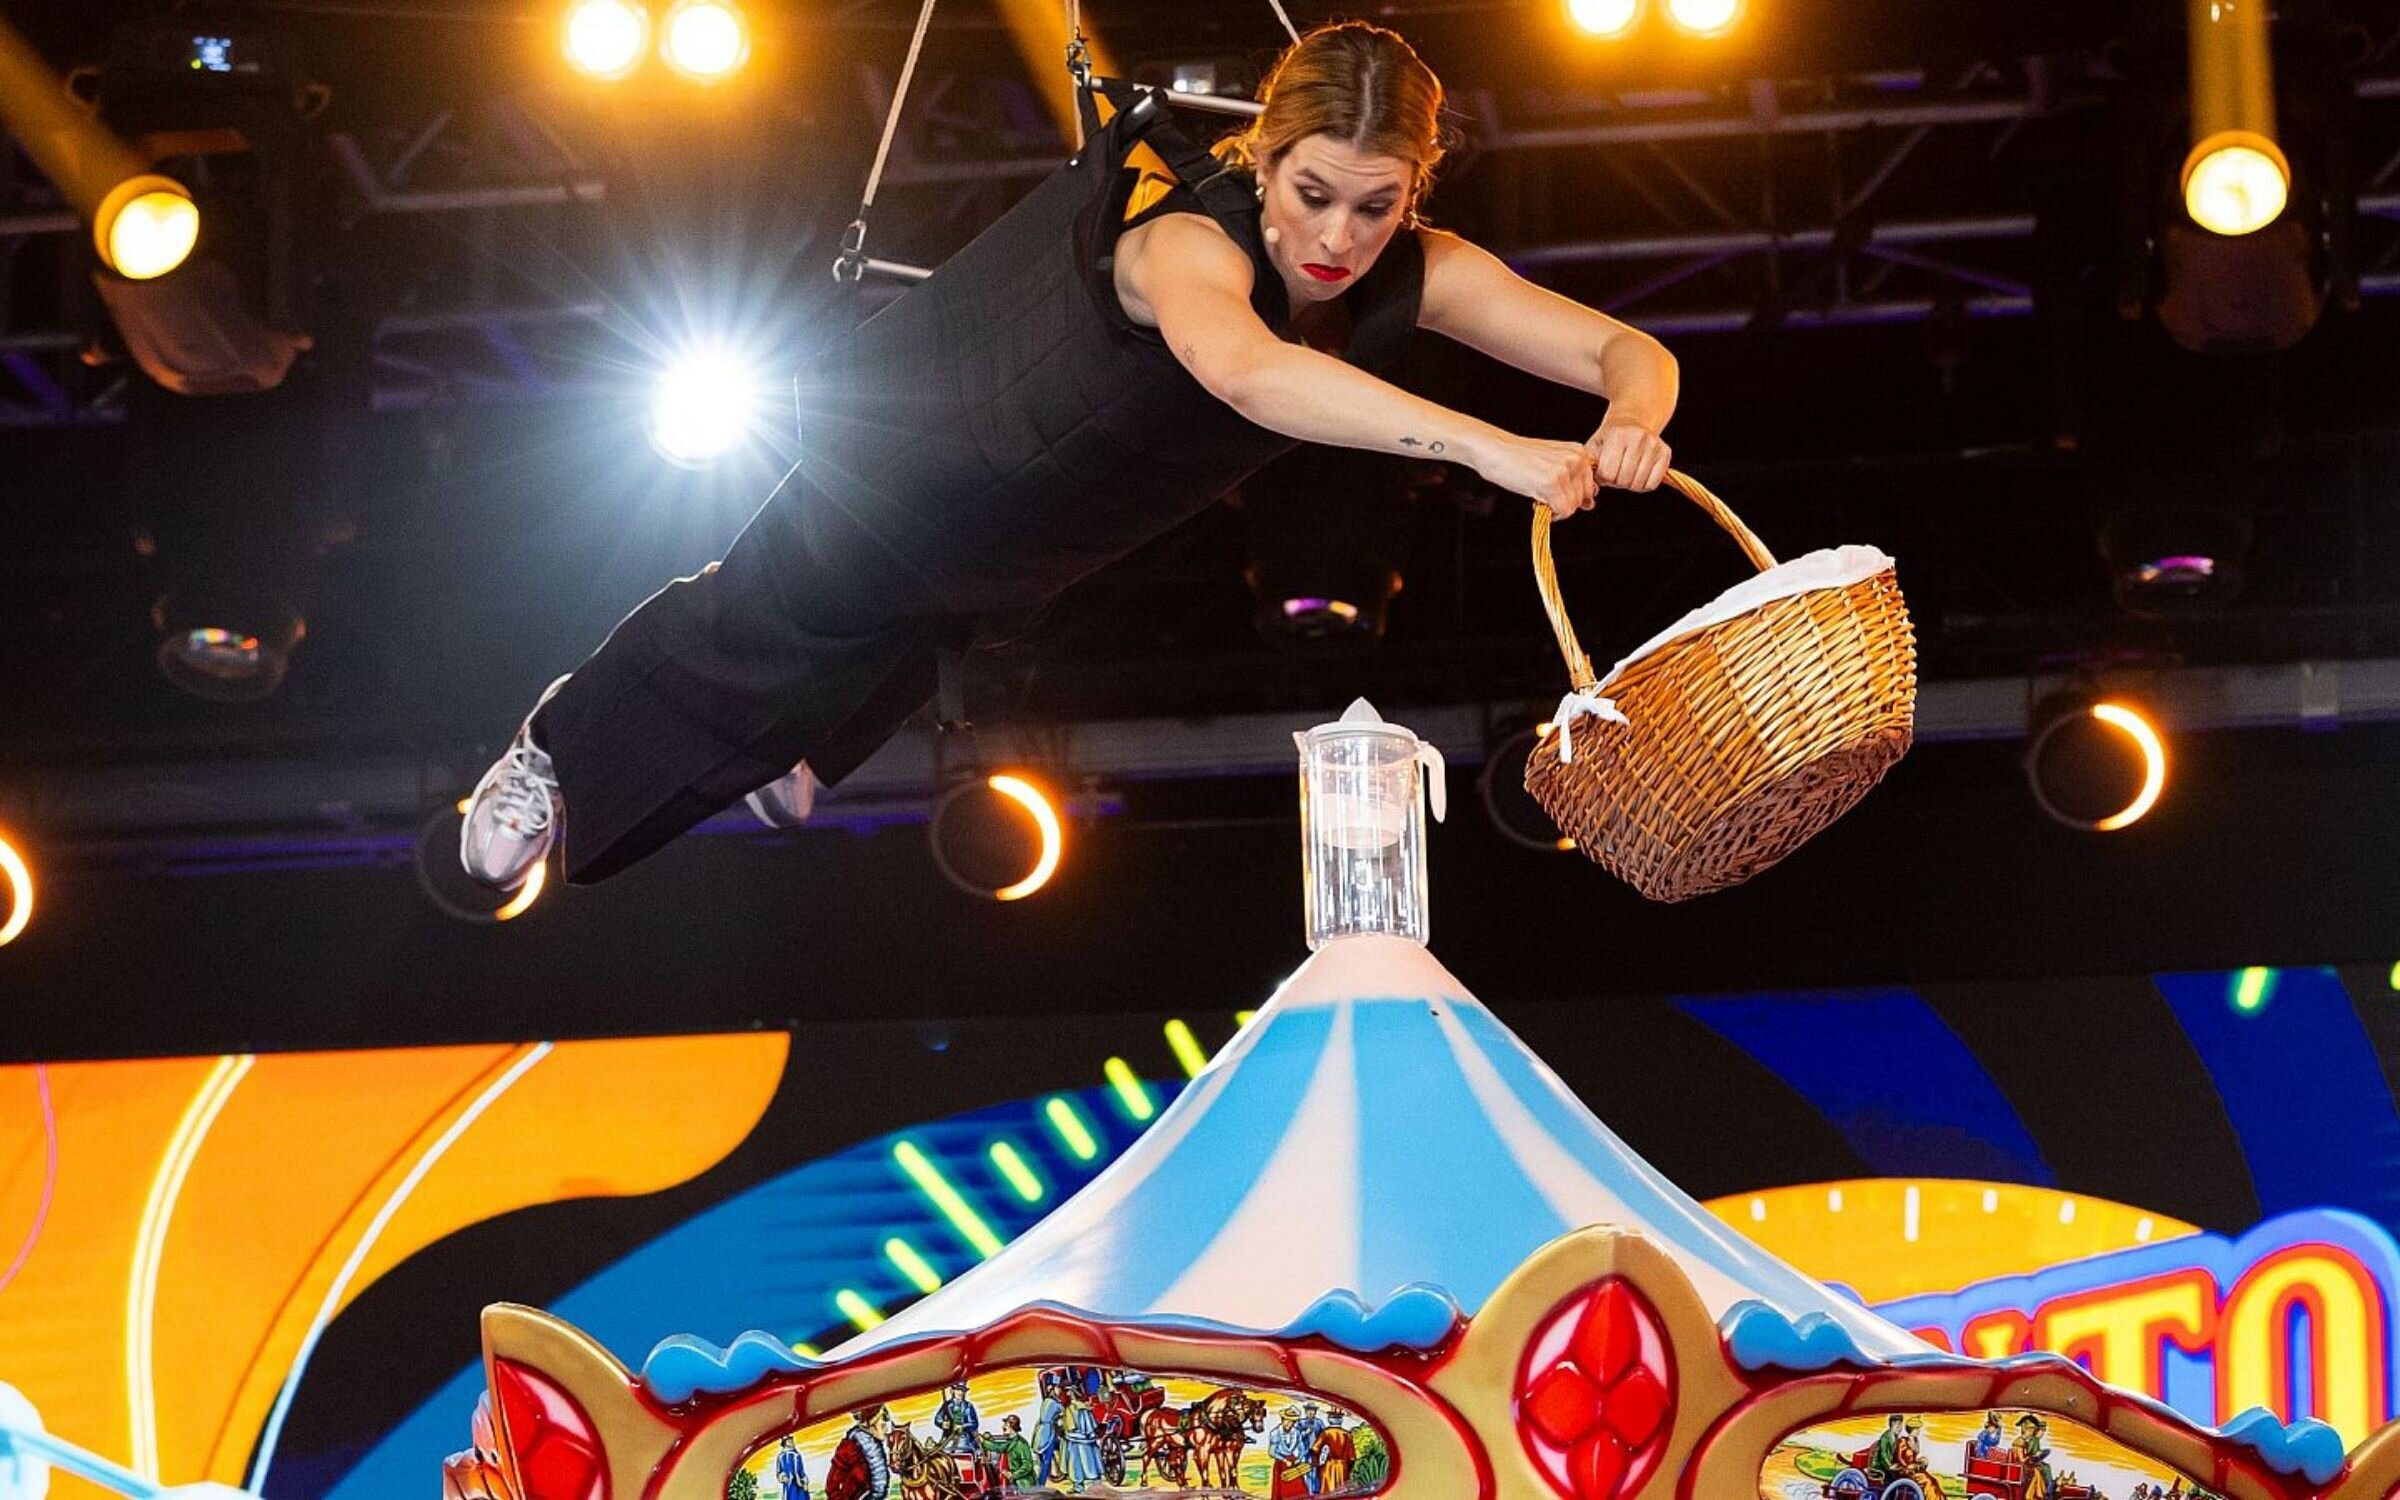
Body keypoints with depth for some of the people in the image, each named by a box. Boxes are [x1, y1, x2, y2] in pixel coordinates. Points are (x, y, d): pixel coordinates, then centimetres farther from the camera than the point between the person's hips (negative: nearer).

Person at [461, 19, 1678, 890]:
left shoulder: (1418, 277, -31)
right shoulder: (1190, 244, -48)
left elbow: (1625, 349, -35)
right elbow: (1240, 366, -71)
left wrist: (1629, 423, -60)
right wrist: (1486, 445, -80)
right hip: (923, 440, -6)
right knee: (767, 619, 17)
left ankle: (784, 742, 68)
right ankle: (557, 750, 47)